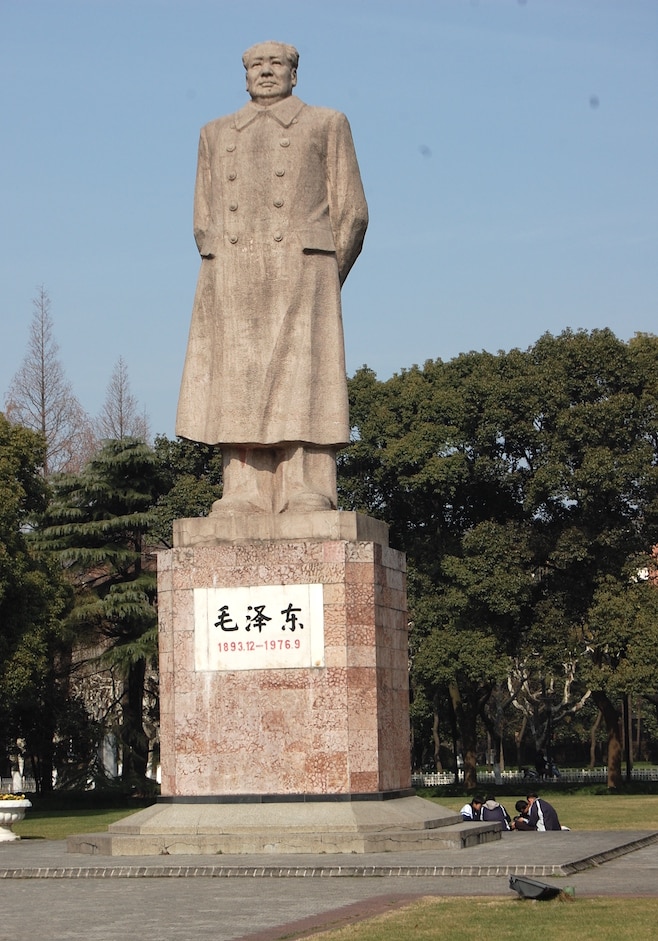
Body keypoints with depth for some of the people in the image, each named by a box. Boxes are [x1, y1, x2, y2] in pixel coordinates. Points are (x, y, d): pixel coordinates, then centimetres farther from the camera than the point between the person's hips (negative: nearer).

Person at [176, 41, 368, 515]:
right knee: (237, 389, -6)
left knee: (303, 382, -10)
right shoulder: (216, 134, 24)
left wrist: (322, 280, 4)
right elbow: (203, 221, 18)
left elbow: (352, 212, 9)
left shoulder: (326, 125, 16)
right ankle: (246, 495, -8)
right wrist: (226, 273, 5)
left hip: (300, 270, -2)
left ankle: (307, 495, -13)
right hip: (232, 283, 3)